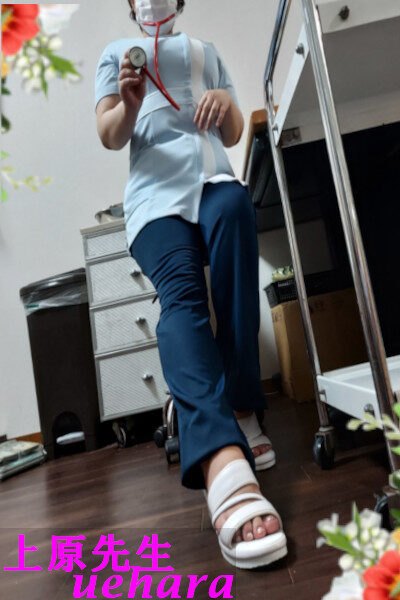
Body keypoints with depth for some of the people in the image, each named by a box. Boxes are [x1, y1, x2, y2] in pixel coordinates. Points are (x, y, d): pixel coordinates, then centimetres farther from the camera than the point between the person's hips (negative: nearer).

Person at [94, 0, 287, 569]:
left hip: (214, 179, 2)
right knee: (182, 294, -31)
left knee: (234, 206, -35)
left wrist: (227, 104, 1)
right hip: (156, 191, -1)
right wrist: (130, 105, -10)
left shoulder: (207, 50, 35)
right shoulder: (116, 53, 29)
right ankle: (225, 466, -49)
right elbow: (110, 137, 13)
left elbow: (234, 135, 25)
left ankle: (241, 410, -32)